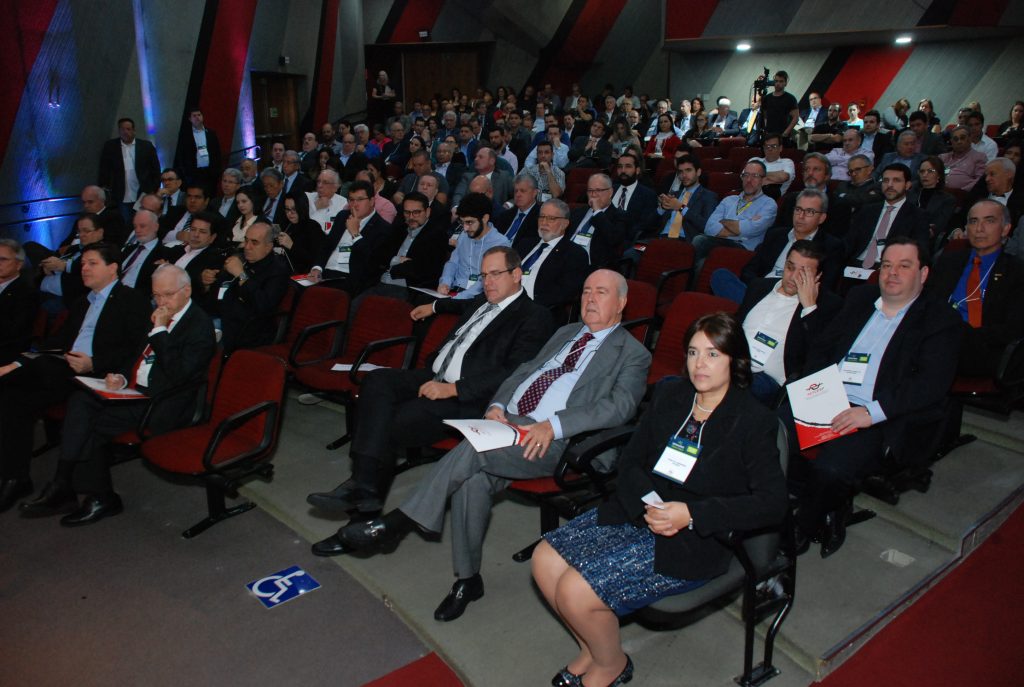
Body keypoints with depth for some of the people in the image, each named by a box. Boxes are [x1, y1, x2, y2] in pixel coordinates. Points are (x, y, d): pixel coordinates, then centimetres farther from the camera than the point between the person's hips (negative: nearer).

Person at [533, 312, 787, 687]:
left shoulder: (754, 421, -11)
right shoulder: (669, 395, 5)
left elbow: (772, 503, -17)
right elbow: (630, 460, 6)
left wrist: (691, 514, -25)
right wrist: (647, 505, -15)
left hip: (695, 542, -6)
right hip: (639, 512, 6)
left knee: (576, 591, -18)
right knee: (545, 560, -7)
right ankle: (591, 647, 17)